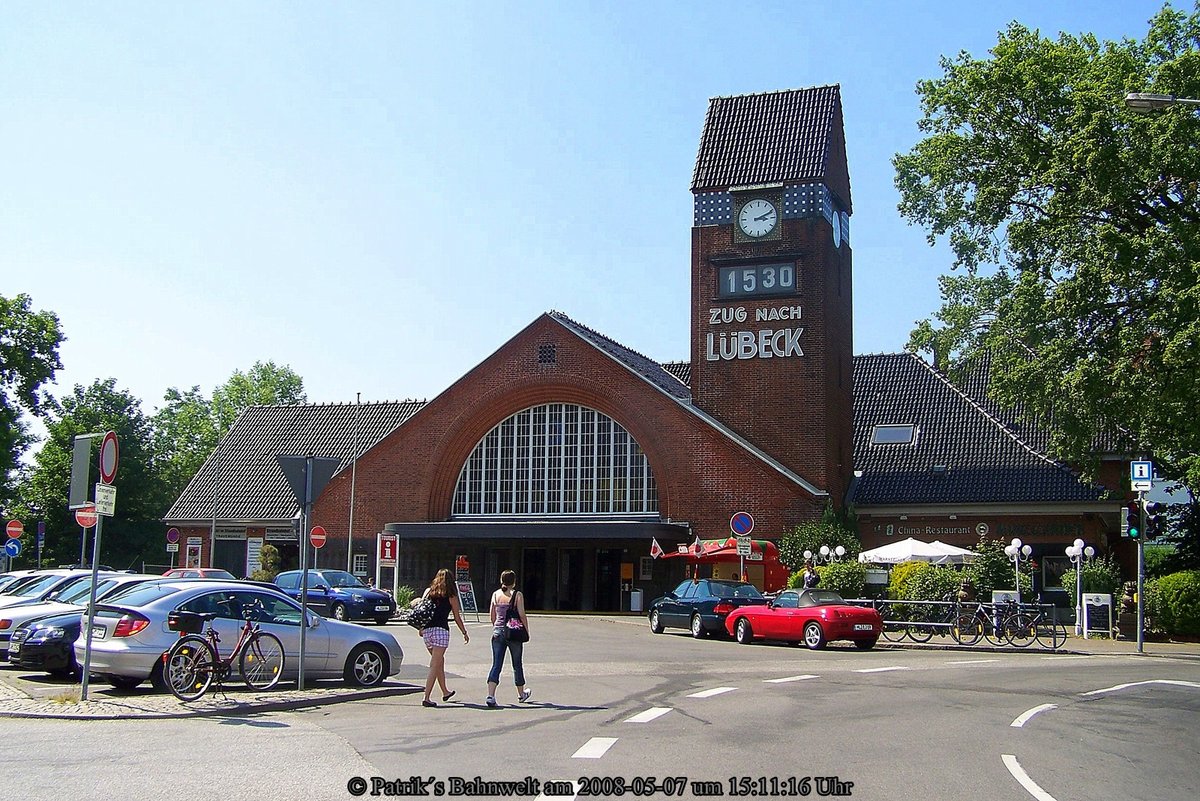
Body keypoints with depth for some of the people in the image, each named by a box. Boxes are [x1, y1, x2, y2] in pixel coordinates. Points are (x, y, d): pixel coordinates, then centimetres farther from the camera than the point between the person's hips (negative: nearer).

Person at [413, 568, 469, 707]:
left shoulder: (428, 591, 12)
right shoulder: (451, 596, 4)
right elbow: (457, 617, 7)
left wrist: (420, 627, 6)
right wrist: (465, 633, 18)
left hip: (427, 630, 5)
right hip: (441, 630, -5)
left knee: (440, 661, 22)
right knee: (434, 666, -4)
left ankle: (445, 692, 35)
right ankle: (426, 698, -11)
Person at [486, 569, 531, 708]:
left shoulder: (495, 594, 5)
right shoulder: (517, 595, -7)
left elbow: (492, 615, 9)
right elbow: (522, 615, -10)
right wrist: (526, 630, 1)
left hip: (498, 632, 3)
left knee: (496, 665, 0)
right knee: (517, 665, 14)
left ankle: (490, 695, -16)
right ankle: (521, 694, 30)